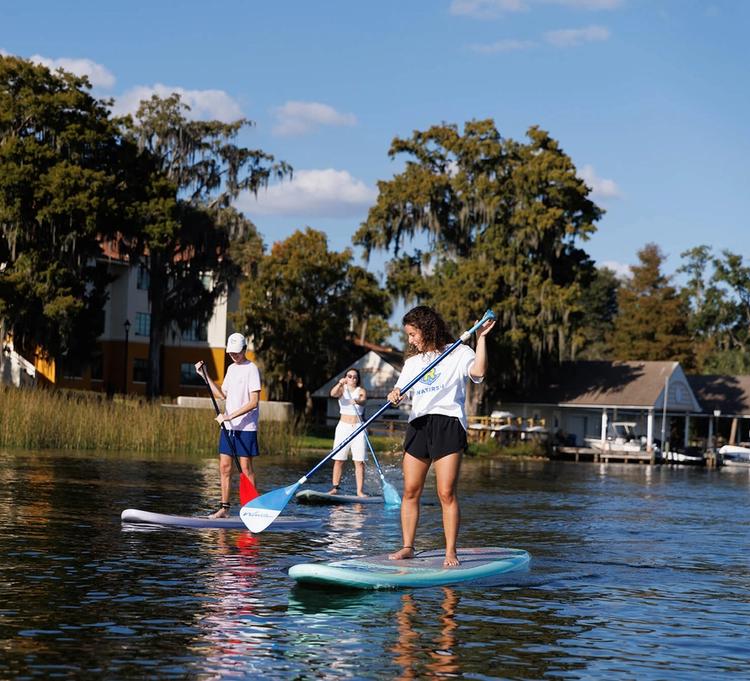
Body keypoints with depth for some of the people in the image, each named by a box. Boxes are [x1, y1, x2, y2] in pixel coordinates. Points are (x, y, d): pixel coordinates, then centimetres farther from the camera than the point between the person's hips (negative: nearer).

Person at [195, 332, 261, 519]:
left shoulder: (251, 369, -10)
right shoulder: (231, 368, 15)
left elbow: (254, 402, -16)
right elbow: (222, 394, 18)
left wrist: (230, 416, -20)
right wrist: (205, 375, 14)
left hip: (246, 427, -7)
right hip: (228, 426, 7)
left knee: (245, 467, -5)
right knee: (224, 466, 5)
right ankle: (224, 508, 10)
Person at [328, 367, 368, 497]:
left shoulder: (361, 391, 5)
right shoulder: (342, 389, 6)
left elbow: (363, 400, -16)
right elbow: (333, 394, -17)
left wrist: (358, 401, -40)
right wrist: (340, 384, -36)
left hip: (358, 428, -1)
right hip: (343, 427, 1)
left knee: (359, 461, -6)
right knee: (339, 460, -1)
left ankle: (360, 491, -8)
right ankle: (335, 487, 4)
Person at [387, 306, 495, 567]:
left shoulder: (458, 353, 3)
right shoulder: (412, 362, 21)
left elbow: (478, 371, -15)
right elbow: (400, 390, 14)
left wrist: (481, 338, -16)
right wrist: (394, 395, -9)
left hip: (448, 423, -5)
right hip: (418, 425, 5)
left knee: (447, 493, -9)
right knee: (410, 491, 3)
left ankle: (451, 552, -5)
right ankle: (407, 547, 11)